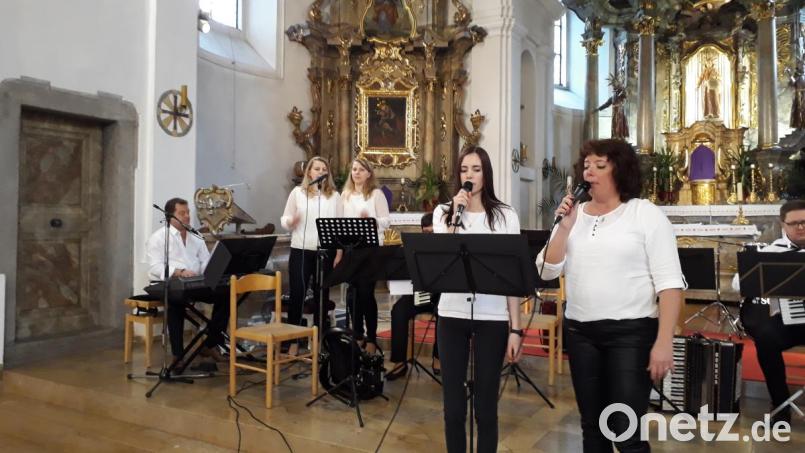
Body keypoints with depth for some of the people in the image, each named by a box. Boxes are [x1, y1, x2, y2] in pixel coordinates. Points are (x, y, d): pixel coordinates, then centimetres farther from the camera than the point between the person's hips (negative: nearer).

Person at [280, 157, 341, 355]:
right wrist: (291, 221, -17)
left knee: (321, 296, 8)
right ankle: (294, 341, 11)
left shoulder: (334, 195, 8)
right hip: (301, 251, -1)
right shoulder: (298, 192, 5)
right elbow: (284, 221, 5)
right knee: (297, 294, 0)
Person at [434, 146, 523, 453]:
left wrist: (516, 328, -3)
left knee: (486, 407, 6)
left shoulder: (505, 216, 2)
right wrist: (456, 215, -11)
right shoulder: (443, 213, 7)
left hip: (492, 318, -1)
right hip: (452, 315, 2)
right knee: (453, 406, 8)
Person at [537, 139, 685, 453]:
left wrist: (664, 341, -16)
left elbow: (669, 282, -9)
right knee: (592, 426, 16)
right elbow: (547, 272, 2)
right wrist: (565, 227, -8)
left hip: (631, 332, -4)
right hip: (579, 332, 5)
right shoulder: (573, 215, 8)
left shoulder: (646, 214, -4)